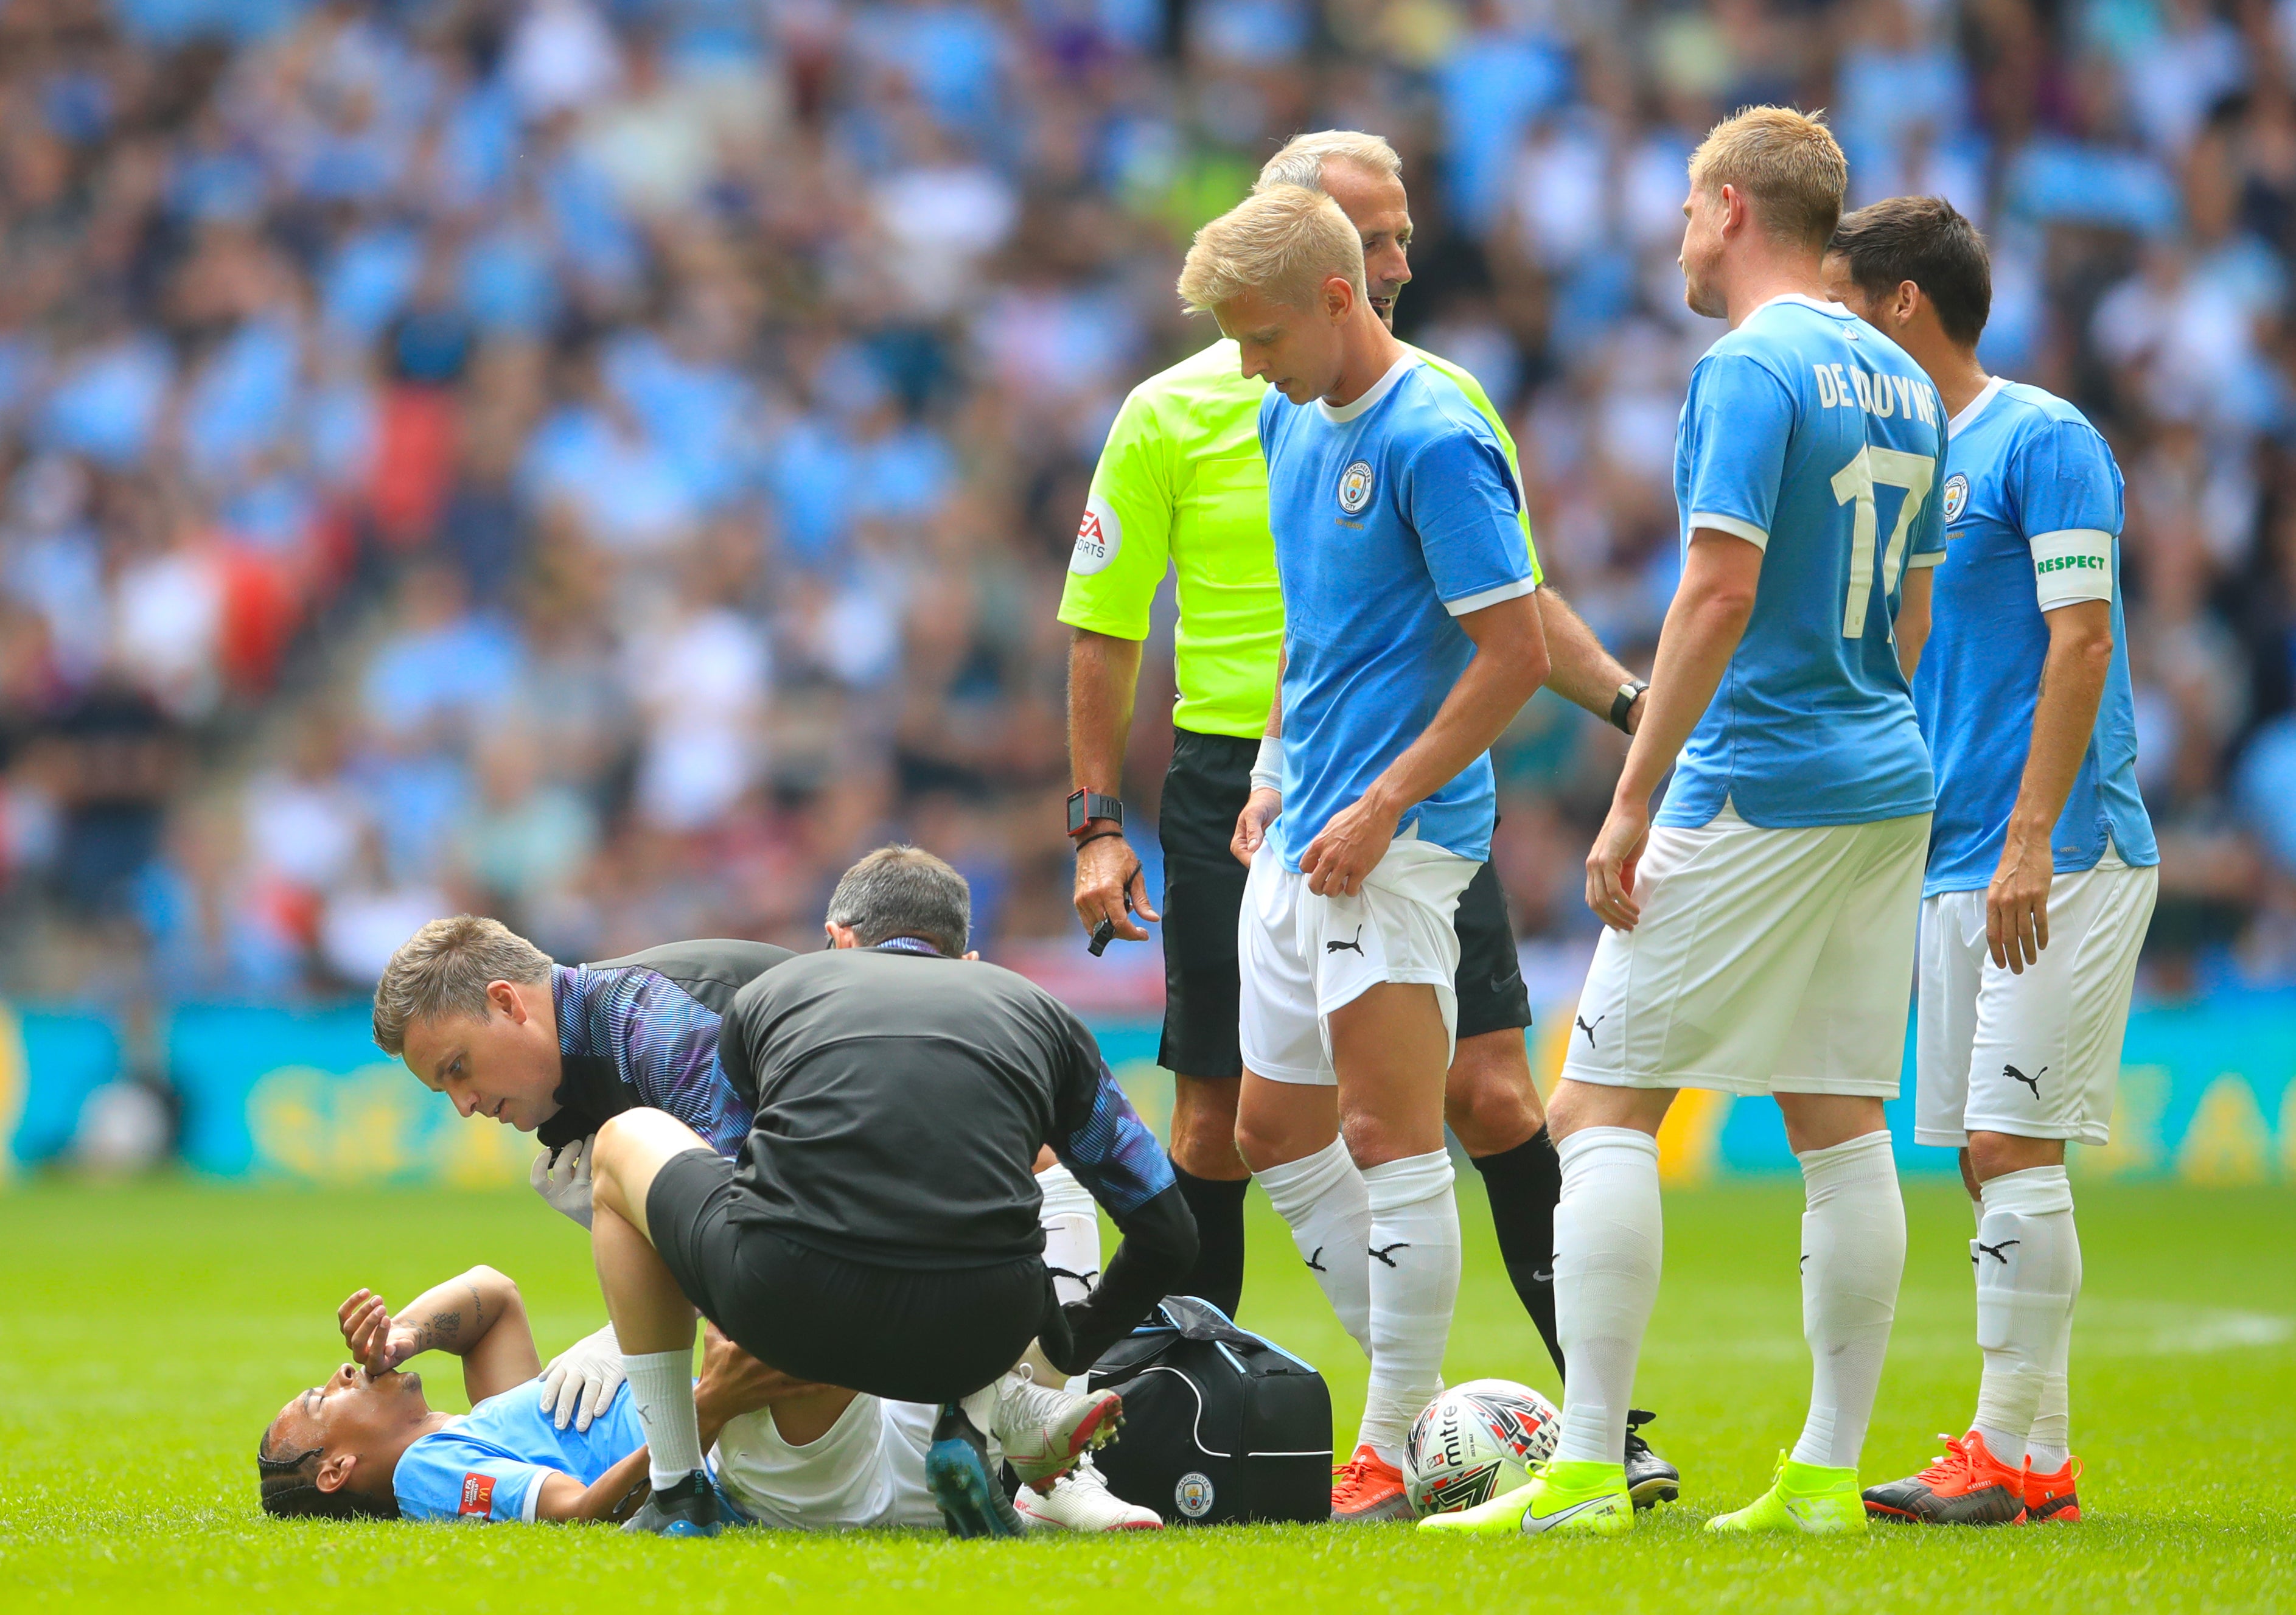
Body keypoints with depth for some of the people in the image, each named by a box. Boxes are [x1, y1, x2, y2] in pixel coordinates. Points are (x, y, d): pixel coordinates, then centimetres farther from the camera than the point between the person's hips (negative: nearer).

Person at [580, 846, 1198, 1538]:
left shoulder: (771, 990, 28)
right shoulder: (1038, 1010, 27)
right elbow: (1168, 1234, 30)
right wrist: (1066, 1347, 46)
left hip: (784, 1309, -1)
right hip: (977, 1332, 1)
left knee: (625, 1141, 31)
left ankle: (676, 1492, 27)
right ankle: (979, 1415, 11)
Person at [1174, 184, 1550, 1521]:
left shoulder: (1436, 440, -15)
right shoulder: (1290, 423, 11)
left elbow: (1516, 652, -17)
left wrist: (1382, 805, -17)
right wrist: (1277, 775, 18)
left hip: (1396, 841, -10)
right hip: (1301, 832, 10)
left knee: (1390, 1133, -8)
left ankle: (1397, 1455, -4)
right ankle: (1413, 1403, 19)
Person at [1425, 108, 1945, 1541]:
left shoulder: (1752, 368, -12)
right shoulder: (1904, 384, 14)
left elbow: (1721, 590, -19)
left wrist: (1633, 803, -17)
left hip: (1759, 785, -8)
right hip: (1890, 790, 8)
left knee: (1602, 1107, -5)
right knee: (1842, 1125, 9)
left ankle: (1587, 1469, -11)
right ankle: (1828, 1474, 9)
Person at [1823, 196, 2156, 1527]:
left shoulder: (2044, 441, -9)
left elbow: (2080, 640, -16)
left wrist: (2031, 840, -21)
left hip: (2059, 861, -9)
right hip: (1955, 861, 9)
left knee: (2012, 1146, -11)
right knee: (1986, 1155, 7)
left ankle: (2014, 1454, -9)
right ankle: (2036, 1453, 10)